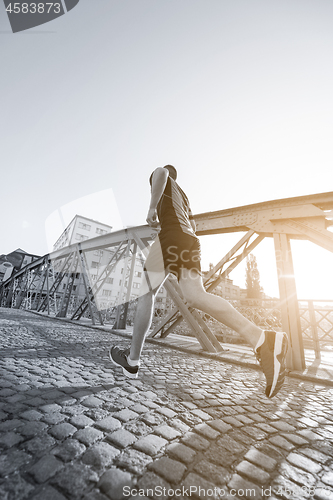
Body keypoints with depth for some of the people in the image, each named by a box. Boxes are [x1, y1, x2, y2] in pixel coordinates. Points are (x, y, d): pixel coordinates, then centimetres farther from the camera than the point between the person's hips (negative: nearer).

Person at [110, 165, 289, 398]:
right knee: (196, 296, -11)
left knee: (147, 293, 0)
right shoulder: (183, 195, 38)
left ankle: (132, 360, 8)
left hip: (171, 235, -7)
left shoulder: (162, 179, 19)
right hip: (190, 240, 7)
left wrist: (152, 208, -6)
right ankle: (261, 339, -25)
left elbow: (161, 172, -8)